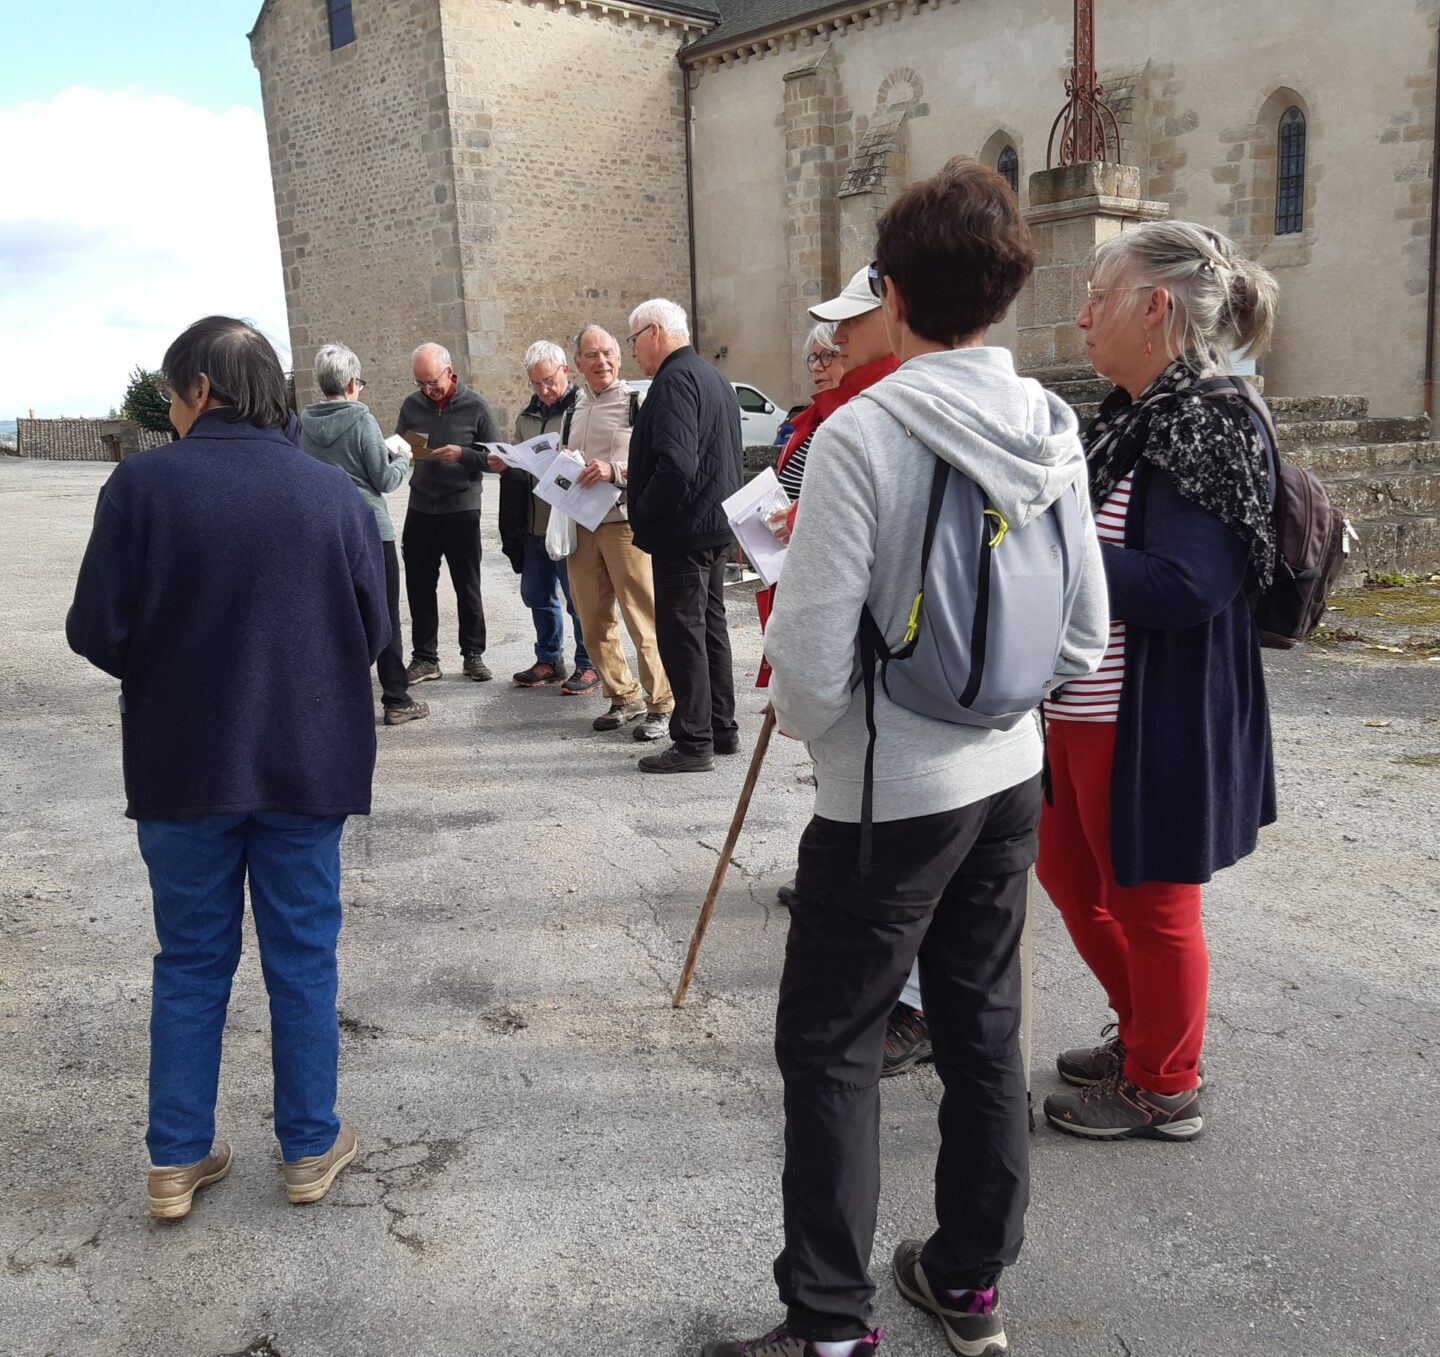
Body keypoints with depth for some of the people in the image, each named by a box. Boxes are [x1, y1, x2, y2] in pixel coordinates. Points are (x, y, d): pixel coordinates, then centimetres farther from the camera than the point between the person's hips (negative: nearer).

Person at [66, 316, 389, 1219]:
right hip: (307, 765, 1)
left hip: (184, 767, 0)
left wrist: (168, 666, 11)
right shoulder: (333, 491, -6)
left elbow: (97, 632, -9)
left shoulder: (143, 484, -11)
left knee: (190, 965, 15)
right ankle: (311, 1150, 25)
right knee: (303, 961, 13)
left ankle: (178, 1162, 25)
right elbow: (374, 632, -3)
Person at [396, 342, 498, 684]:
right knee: (419, 586, 6)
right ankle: (425, 658, 16)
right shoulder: (412, 404, 3)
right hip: (420, 508, 3)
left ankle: (473, 655, 20)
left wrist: (463, 455, -20)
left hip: (461, 508, -3)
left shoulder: (475, 406, -5)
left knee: (467, 588, 7)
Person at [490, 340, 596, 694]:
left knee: (578, 599, 1)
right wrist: (505, 466, 3)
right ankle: (549, 661, 31)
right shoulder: (527, 417, 14)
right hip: (533, 525, 8)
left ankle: (588, 665, 15)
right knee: (537, 595, 16)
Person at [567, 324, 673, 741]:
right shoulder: (576, 409, 17)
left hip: (625, 523, -7)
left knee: (643, 620, -4)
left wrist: (614, 471, -20)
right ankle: (624, 697, 23)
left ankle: (660, 705, 5)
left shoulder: (636, 402, -5)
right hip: (581, 524, 7)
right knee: (594, 621, 10)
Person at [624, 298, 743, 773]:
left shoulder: (675, 380, -16)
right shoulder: (713, 378, 16)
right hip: (714, 525, 10)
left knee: (681, 634, -4)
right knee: (710, 627, 16)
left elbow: (676, 464, -28)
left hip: (682, 532, -10)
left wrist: (642, 514, -15)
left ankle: (694, 743, 1)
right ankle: (722, 729, 24)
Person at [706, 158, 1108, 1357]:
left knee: (831, 1048, 8)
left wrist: (813, 723, 2)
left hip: (890, 793, -6)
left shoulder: (863, 432, -19)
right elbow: (1084, 638, 5)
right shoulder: (1052, 428, 1)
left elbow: (809, 664, -19)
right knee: (984, 1028, 17)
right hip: (1011, 780, 7)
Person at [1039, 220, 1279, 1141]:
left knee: (1150, 902, 7)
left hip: (1156, 720, -9)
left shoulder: (1211, 426, -18)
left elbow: (1186, 587, -26)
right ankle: (1146, 1033, 42)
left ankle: (1164, 1089, 29)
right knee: (1070, 873, 21)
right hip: (1086, 708, 10)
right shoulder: (1129, 419, 10)